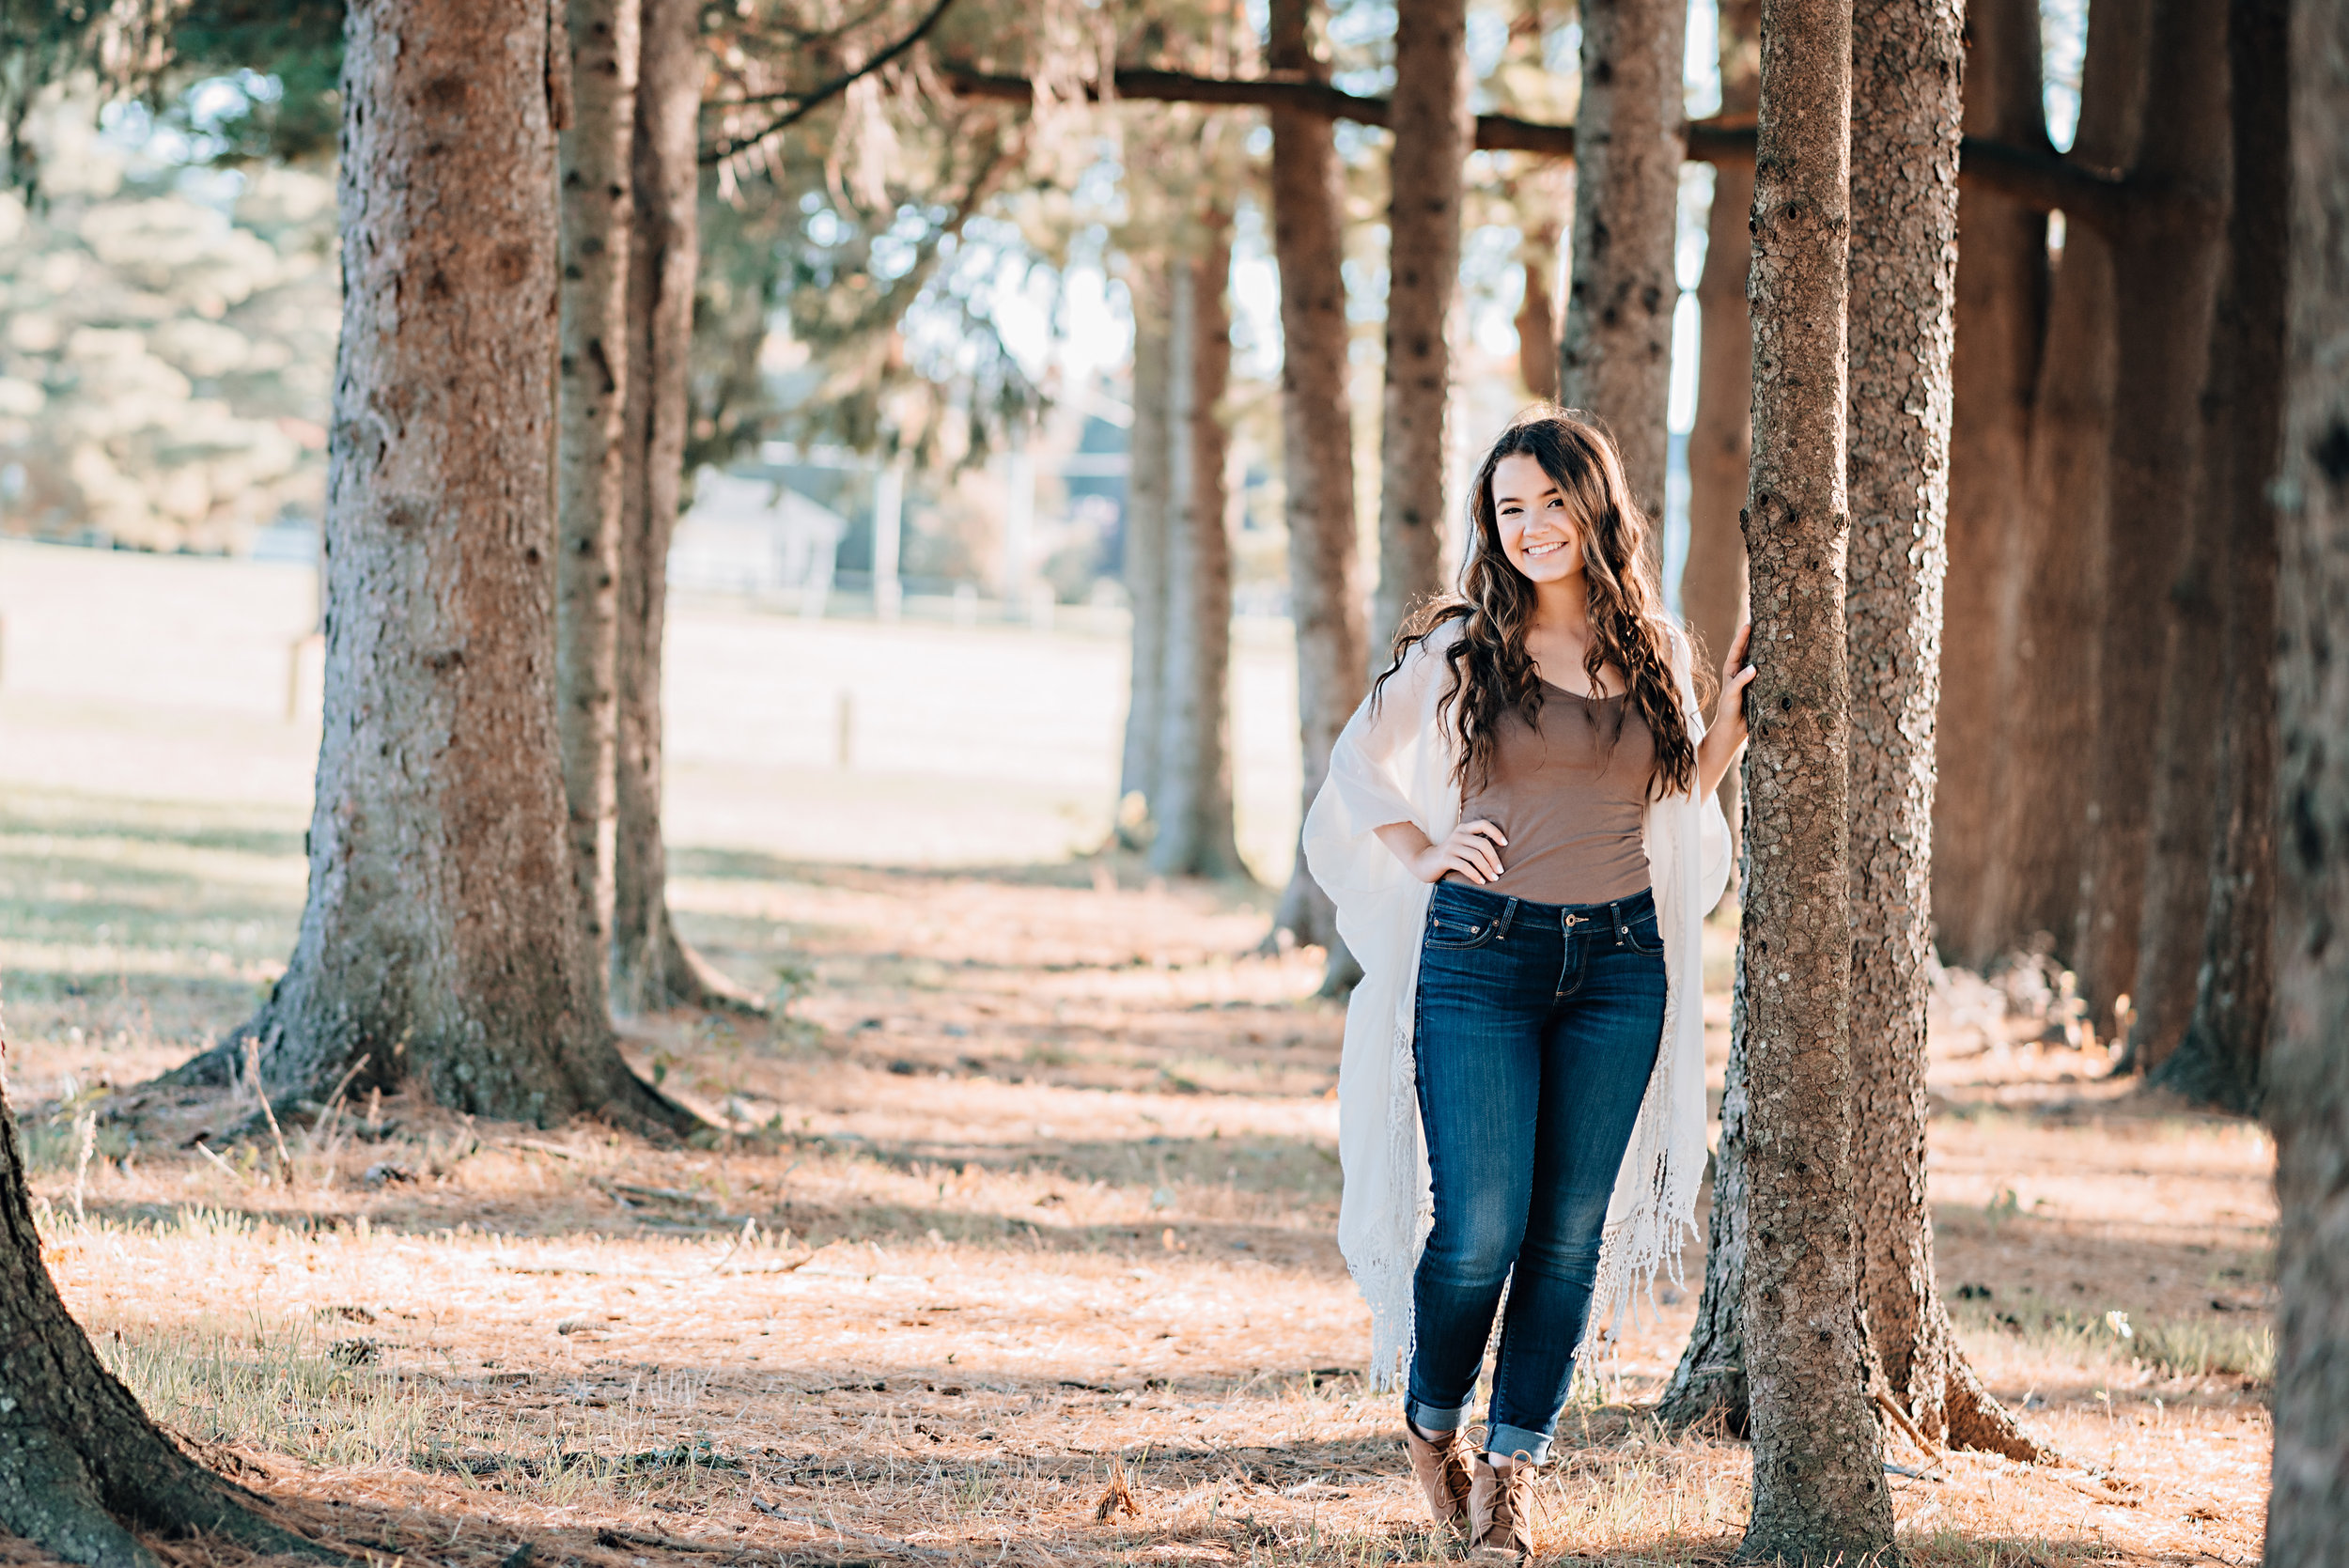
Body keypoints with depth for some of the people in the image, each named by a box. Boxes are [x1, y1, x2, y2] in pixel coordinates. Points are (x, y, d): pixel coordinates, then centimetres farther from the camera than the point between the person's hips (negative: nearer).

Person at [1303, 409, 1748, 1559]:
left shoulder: (1654, 654, 9)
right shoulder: (1460, 650, 1)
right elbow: (1360, 770, 10)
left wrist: (1731, 724, 4)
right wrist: (1428, 855, -3)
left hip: (1620, 964, 3)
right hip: (1482, 957, -3)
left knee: (1573, 1232, 2)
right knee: (1481, 1228, -8)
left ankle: (1510, 1466, 13)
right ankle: (1431, 1419, 20)